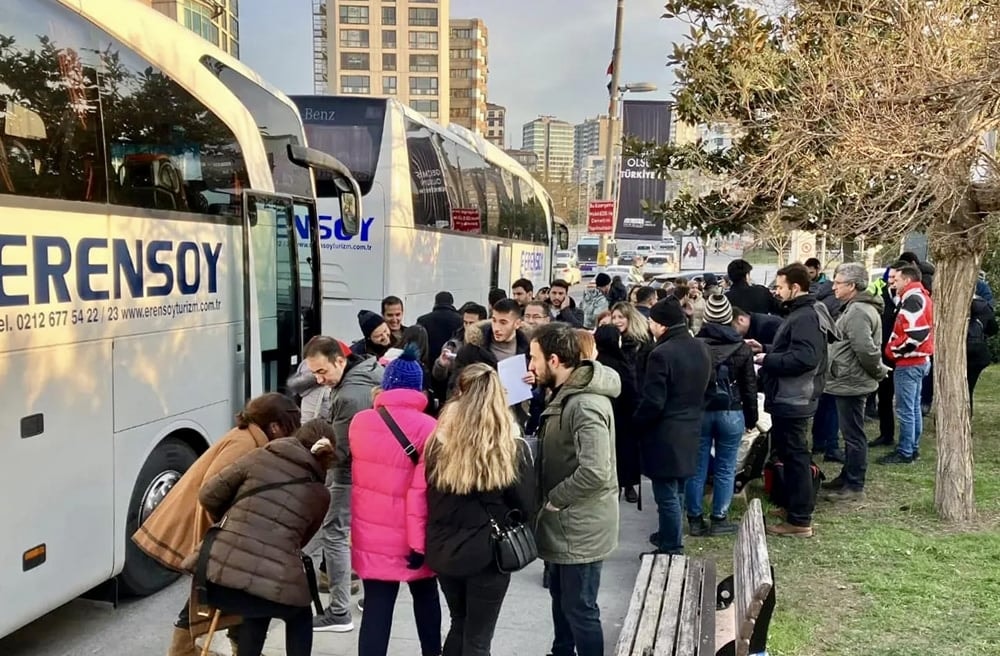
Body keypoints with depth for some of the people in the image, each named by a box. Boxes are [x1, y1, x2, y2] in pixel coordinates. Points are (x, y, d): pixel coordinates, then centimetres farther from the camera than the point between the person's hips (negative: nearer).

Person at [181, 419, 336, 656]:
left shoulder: (261, 457, 13)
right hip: (275, 584, -2)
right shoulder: (320, 495, 14)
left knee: (257, 611, 36)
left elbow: (209, 495, 13)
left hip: (219, 574, 2)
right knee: (300, 617, 32)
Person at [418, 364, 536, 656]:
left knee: (459, 624, 25)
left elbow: (428, 497, 1)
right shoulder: (514, 448, -13)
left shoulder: (438, 442, -7)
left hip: (445, 551, 3)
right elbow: (526, 508, -7)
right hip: (488, 553, -3)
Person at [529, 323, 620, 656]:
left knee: (579, 609, 5)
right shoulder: (567, 394, 6)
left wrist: (553, 500, -20)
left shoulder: (585, 405, -26)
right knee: (561, 598, 25)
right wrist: (551, 502, 5)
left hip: (580, 527, -10)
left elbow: (595, 473, -34)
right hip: (565, 522, 10)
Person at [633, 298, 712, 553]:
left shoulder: (662, 353, -21)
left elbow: (653, 402, -21)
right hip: (690, 430, 9)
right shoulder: (701, 348, 5)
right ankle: (670, 537, 36)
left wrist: (636, 423, -6)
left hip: (664, 434, -9)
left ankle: (671, 549, 10)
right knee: (676, 491, 21)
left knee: (667, 494, 1)